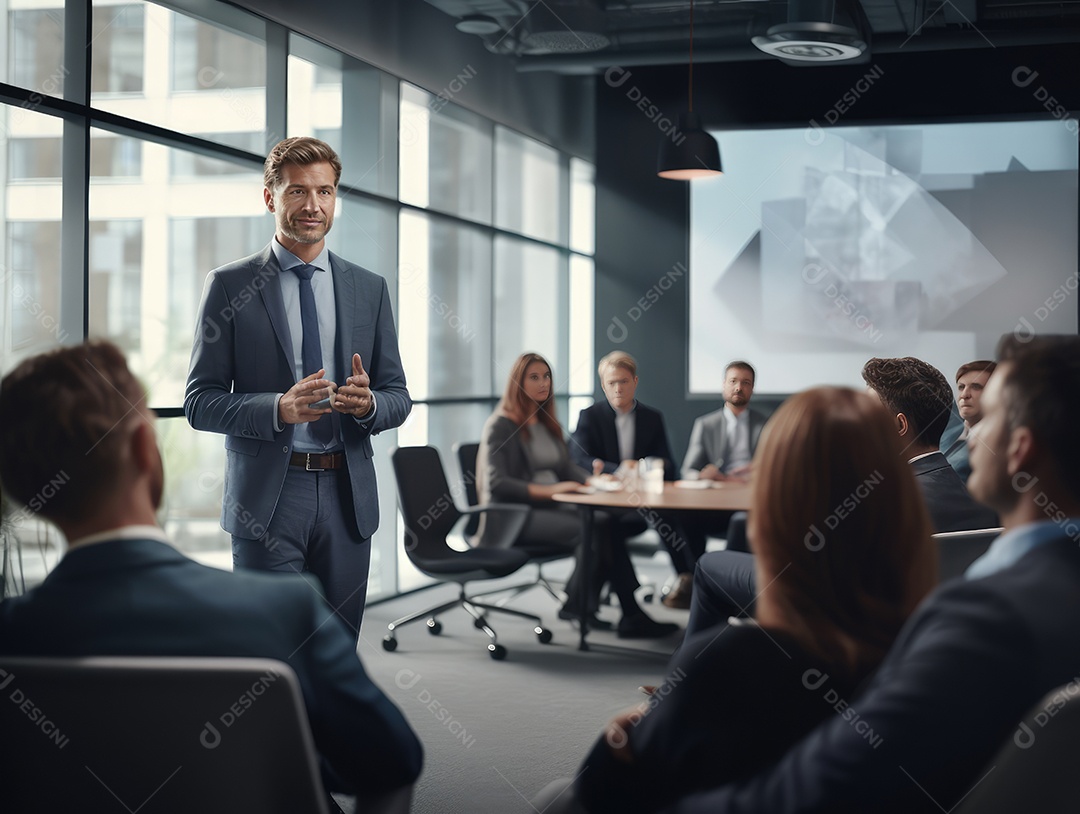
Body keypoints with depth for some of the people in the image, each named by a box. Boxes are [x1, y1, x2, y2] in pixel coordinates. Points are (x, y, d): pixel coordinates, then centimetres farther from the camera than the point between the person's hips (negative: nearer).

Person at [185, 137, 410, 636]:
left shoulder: (369, 289, 11)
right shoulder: (230, 286, 2)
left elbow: (398, 397, 12)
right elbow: (199, 403, -2)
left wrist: (368, 403, -12)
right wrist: (279, 408, -19)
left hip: (347, 496, 3)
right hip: (266, 497, -3)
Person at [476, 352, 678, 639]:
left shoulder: (547, 424, 21)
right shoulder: (500, 426, -4)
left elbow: (568, 467, 18)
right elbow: (496, 484, -15)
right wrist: (549, 490, -23)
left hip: (549, 508, 7)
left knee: (608, 524, -20)